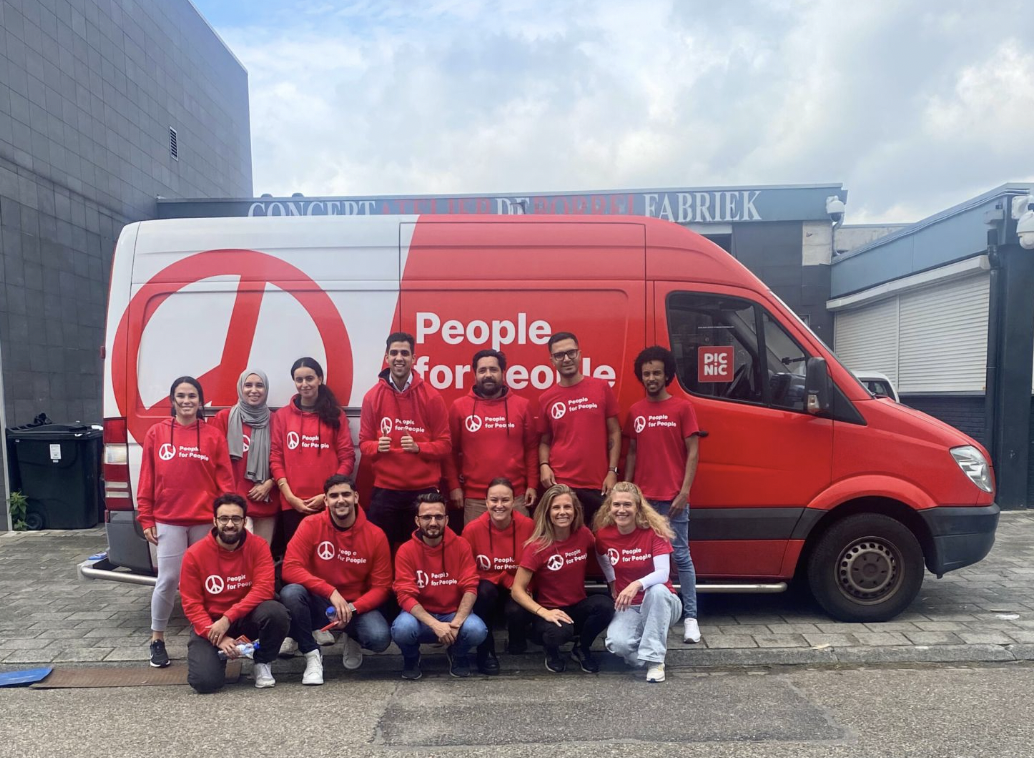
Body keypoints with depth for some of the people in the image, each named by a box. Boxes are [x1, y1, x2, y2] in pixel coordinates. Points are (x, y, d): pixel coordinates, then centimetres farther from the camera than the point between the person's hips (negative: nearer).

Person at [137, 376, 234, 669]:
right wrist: (146, 519, 2)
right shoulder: (156, 434, 4)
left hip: (205, 520, 0)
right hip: (168, 520, 0)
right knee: (168, 578, 0)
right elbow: (147, 480, 5)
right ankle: (157, 638, 18)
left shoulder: (214, 436, 2)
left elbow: (225, 481, 1)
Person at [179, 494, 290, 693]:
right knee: (205, 681, -22)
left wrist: (228, 618, -29)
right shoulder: (195, 553, -11)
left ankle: (262, 663, -3)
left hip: (246, 617, 0)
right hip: (209, 622, 0)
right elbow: (191, 604, -10)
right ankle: (220, 653, 16)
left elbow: (264, 589, -20)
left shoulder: (258, 546, -12)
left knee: (276, 612, -32)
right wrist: (217, 636, -21)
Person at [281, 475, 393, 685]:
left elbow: (381, 587, -6)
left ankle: (353, 640, 14)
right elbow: (290, 568, -20)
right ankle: (312, 655, -8)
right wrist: (331, 592, -30)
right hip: (318, 603, -1)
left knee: (380, 639, -28)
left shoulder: (376, 535, -10)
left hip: (357, 606, 1)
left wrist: (352, 608, -23)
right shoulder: (311, 525, -12)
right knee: (290, 593, -32)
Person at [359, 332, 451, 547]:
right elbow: (364, 443, 7)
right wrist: (377, 447, -15)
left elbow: (444, 444, -1)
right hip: (384, 490, 1)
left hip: (424, 490, -1)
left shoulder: (431, 396, -2)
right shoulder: (372, 396, 2)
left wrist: (417, 447, -18)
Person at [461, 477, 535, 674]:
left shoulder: (528, 526, -16)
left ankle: (517, 644, 7)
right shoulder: (472, 529, -18)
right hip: (487, 592, 0)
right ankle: (485, 652, -12)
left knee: (517, 611, -31)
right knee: (484, 590, -33)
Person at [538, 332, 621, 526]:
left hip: (598, 484, 0)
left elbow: (614, 432, 4)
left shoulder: (601, 388, 1)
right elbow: (545, 441, 12)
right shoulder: (546, 399, 4)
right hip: (560, 485, 1)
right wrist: (544, 466, -6)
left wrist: (612, 471, -3)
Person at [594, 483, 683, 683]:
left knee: (657, 589, -38)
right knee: (617, 644, -31)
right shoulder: (603, 534, -7)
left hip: (660, 604, -1)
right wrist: (613, 583, 7)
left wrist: (637, 585, -44)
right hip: (627, 607, 2)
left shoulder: (654, 530, -16)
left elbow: (663, 573, -27)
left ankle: (655, 659, -24)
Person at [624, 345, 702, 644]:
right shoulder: (635, 412, 9)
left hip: (673, 498, -3)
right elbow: (632, 453, 12)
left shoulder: (682, 408, -2)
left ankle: (690, 617, 9)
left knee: (681, 556, 2)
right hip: (642, 498, 4)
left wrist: (684, 491, -11)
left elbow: (693, 453, -4)